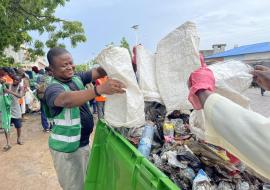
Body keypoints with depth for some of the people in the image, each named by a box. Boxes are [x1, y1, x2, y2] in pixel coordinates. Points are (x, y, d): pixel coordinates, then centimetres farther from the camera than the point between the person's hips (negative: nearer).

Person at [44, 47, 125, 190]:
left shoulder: (77, 78, 0)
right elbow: (67, 100, -43)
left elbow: (99, 71, -10)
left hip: (83, 142, 7)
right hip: (67, 148, -7)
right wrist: (100, 89, -56)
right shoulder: (53, 88, -21)